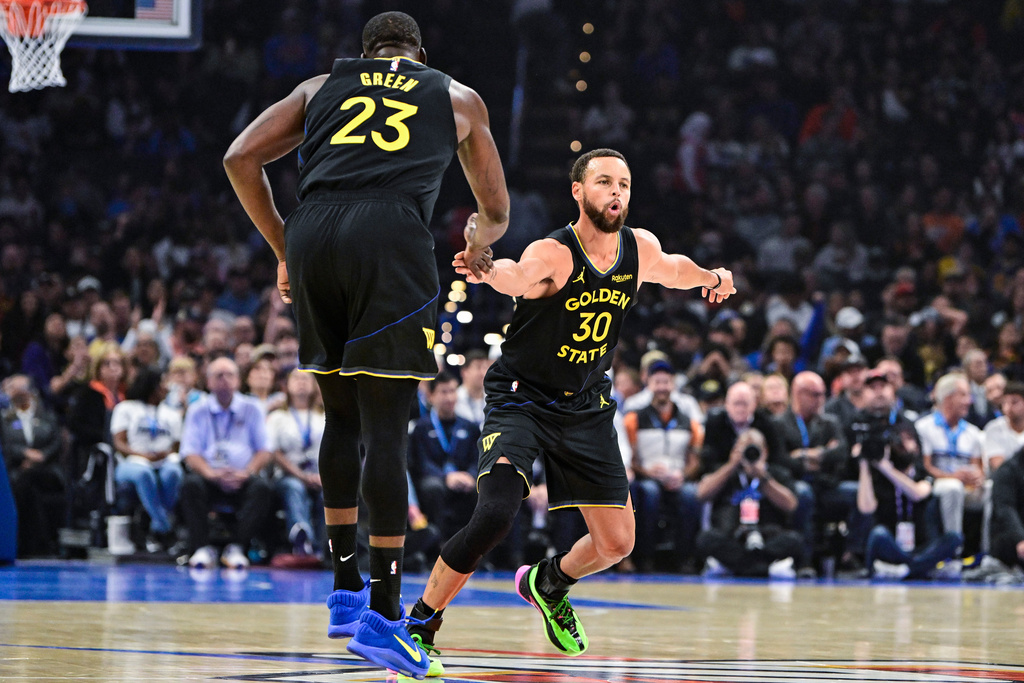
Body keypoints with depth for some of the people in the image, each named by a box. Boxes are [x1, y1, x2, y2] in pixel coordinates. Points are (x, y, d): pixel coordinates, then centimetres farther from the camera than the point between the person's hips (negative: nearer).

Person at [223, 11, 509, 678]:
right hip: (391, 236, -3)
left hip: (313, 231, 3)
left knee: (343, 417, 18)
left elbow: (241, 158, 17)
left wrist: (284, 249, 25)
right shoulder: (459, 98, 25)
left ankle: (346, 589, 22)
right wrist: (479, 241, 54)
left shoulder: (321, 87, 28)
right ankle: (381, 612, -10)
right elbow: (496, 209, 31)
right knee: (385, 427, -4)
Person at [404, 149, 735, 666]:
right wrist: (488, 271, -71)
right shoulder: (553, 255, -24)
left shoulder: (641, 249, -5)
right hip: (521, 400, -6)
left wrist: (709, 276, 4)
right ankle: (419, 625, -10)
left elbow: (670, 268, 21)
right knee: (494, 516, -27)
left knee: (617, 544, 5)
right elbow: (517, 277, -48)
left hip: (586, 408, 6)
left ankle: (548, 584, 39)